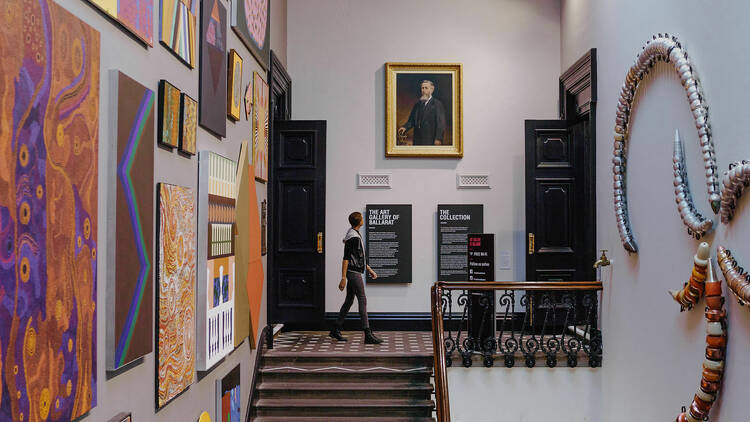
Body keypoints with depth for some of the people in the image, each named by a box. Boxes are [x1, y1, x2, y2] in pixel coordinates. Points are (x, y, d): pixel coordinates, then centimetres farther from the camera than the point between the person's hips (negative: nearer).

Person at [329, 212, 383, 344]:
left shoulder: (356, 235, 17)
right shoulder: (352, 237, -14)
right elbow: (346, 258, -18)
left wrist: (369, 270, 26)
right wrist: (343, 278, -21)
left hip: (356, 272, 10)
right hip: (354, 272, -10)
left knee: (349, 301, 12)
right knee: (362, 301, -11)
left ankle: (336, 330, 19)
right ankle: (368, 334, -12)